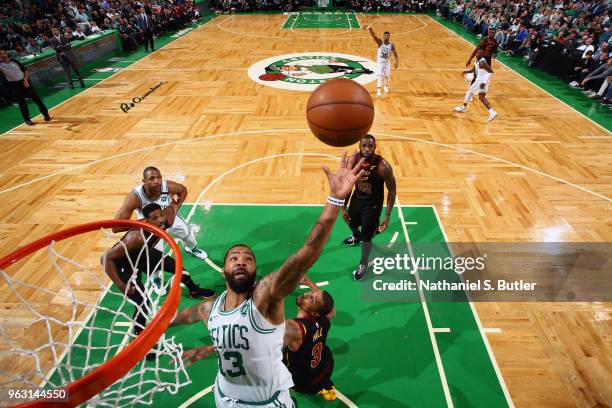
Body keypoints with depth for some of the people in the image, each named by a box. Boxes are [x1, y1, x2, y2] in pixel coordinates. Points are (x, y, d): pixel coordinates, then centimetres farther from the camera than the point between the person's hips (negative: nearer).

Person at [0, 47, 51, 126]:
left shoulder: (14, 61, 2)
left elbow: (25, 70, 10)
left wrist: (25, 79, -4)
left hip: (23, 82, 2)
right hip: (14, 86, -2)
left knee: (36, 98, 5)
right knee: (22, 103, 0)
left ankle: (45, 113, 19)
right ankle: (27, 120, 10)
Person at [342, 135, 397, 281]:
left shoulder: (383, 167, -29)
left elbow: (392, 190, -17)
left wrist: (387, 215, -19)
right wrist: (344, 207, 0)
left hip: (373, 204, -5)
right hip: (357, 198, 5)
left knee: (366, 236, 3)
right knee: (351, 222, 29)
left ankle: (363, 265, 32)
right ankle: (356, 237, 67)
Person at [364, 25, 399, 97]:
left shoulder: (391, 45, -8)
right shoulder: (380, 42, -13)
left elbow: (396, 55, -5)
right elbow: (373, 35, -29)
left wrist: (396, 61, -26)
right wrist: (369, 28, -46)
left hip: (387, 63, 3)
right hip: (379, 63, -3)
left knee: (387, 77, 18)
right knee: (380, 77, -14)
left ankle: (386, 87, 45)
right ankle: (378, 91, -14)